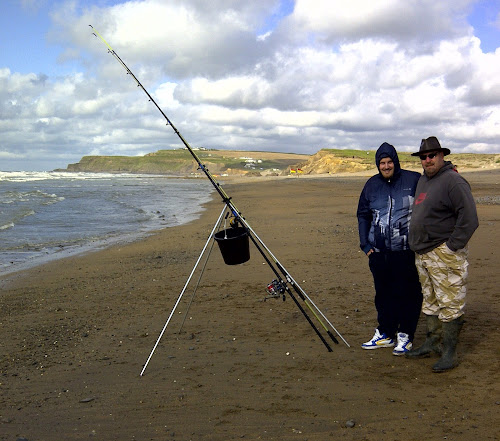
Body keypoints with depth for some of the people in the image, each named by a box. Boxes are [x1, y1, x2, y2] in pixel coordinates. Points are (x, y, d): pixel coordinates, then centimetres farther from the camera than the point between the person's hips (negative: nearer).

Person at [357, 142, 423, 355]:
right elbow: (363, 215, 18)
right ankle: (385, 333, 24)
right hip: (378, 252, 4)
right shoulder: (371, 185, 10)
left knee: (407, 294, 0)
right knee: (383, 294, 12)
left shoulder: (413, 180, -2)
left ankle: (405, 335, 12)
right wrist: (365, 243, 9)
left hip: (406, 251, -4)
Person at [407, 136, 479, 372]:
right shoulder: (423, 180, 15)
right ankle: (433, 342, 27)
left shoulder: (453, 181, -13)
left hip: (444, 255, -9)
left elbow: (469, 219, -17)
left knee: (449, 304, -4)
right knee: (430, 301, 16)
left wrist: (452, 246, -17)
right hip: (422, 254, 9)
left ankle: (450, 352, 2)